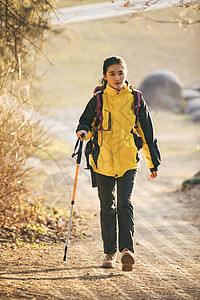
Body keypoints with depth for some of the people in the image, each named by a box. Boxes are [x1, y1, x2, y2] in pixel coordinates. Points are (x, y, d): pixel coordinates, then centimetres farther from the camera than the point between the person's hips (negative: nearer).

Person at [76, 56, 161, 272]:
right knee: (107, 207, 8)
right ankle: (110, 253, 17)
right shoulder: (98, 100, 3)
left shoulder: (135, 99, 4)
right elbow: (86, 122, 10)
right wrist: (84, 132, -17)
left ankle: (127, 249, -23)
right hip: (103, 160, 2)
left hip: (128, 160, -1)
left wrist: (153, 162, 12)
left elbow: (147, 132, 9)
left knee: (125, 203, -16)